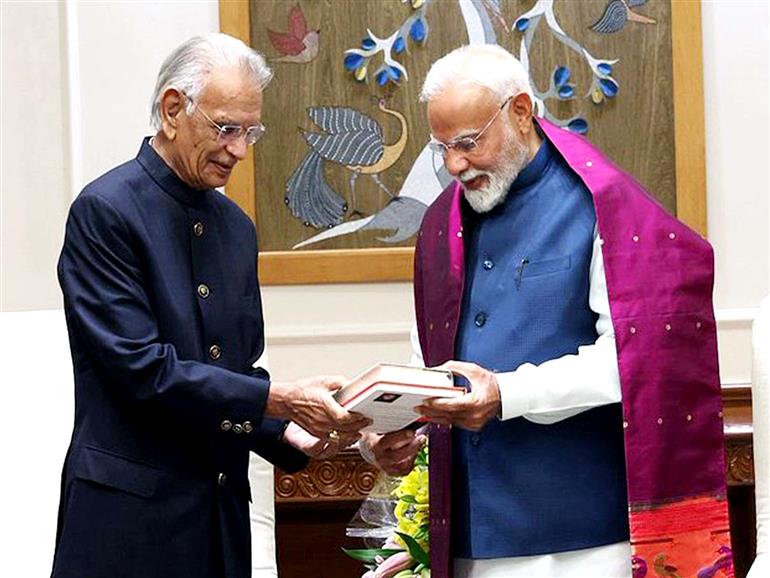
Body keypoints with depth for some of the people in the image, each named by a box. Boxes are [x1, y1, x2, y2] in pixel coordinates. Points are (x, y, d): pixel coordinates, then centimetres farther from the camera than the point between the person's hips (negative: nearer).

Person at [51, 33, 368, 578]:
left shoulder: (236, 226, 13)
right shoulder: (105, 211, -9)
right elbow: (141, 369, -17)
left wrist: (289, 433, -1)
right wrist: (277, 399, -17)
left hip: (222, 509, 7)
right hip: (131, 516, -6)